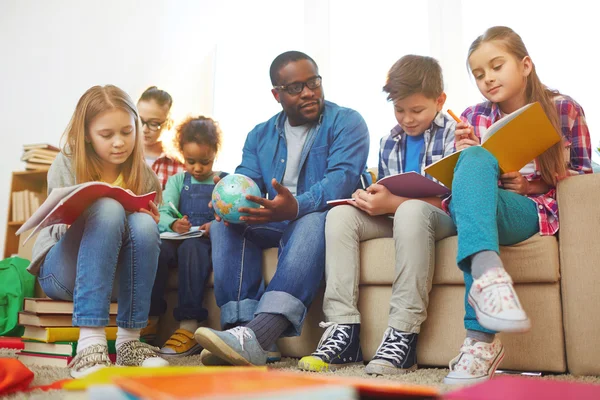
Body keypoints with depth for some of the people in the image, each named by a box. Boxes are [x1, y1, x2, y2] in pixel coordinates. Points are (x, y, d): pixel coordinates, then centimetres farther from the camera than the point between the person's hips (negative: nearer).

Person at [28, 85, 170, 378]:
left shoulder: (143, 174, 1)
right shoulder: (67, 165, -5)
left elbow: (148, 233, 7)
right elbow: (57, 228, -6)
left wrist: (152, 221, -16)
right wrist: (81, 220, -29)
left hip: (117, 275, 2)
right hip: (61, 270, -2)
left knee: (143, 224, -30)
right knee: (107, 208, -32)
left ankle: (129, 340, -26)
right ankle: (90, 342, -42)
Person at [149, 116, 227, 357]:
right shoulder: (177, 181, 20)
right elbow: (163, 213, 4)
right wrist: (173, 224, -20)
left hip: (209, 242, -2)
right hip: (177, 238, 3)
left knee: (190, 247, -36)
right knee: (157, 248, -31)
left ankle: (189, 327, -40)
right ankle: (149, 318, -25)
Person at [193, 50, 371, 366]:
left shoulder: (347, 123, -1)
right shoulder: (260, 135, 15)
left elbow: (342, 179, -18)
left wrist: (296, 206, -39)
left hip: (323, 216, -4)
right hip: (274, 222, 5)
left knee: (315, 221, -38)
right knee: (223, 225, -21)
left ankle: (256, 337, -53)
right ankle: (242, 327, -36)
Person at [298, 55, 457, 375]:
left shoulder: (453, 133, -2)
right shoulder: (389, 143, 16)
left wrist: (392, 203, -24)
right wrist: (369, 199, -7)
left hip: (440, 218, -6)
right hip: (396, 219, 6)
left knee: (411, 211, -38)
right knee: (340, 215, -17)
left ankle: (403, 335, -37)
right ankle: (343, 330, -26)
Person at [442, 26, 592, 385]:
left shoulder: (564, 109, 8)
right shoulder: (472, 118, 13)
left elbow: (582, 172, 12)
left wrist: (534, 185, -6)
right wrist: (466, 154, -5)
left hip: (530, 210, -2)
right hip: (476, 210, 2)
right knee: (475, 158, -31)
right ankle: (488, 273, -56)